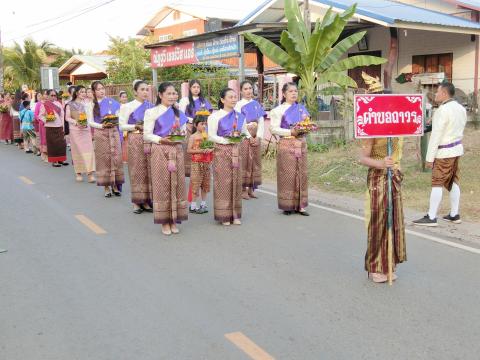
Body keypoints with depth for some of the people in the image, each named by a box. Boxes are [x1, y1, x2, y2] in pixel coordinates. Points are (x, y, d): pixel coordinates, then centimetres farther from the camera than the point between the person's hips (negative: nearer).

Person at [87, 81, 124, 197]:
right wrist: (102, 125, -16)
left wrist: (115, 121, -9)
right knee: (103, 159, 0)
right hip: (100, 133, -2)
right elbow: (90, 122, -2)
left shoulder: (112, 102, 7)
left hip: (113, 132, 2)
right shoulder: (92, 105, 2)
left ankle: (115, 185, 8)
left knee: (116, 158, -1)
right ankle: (106, 187, 6)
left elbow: (118, 116, 12)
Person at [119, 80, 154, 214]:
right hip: (135, 140, -3)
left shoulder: (152, 106, 9)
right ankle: (136, 202, 8)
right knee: (137, 169, 0)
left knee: (149, 169, 3)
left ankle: (146, 201, 12)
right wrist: (137, 127, -14)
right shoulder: (128, 106, 0)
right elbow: (122, 126, -2)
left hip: (150, 140, 3)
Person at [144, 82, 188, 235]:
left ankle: (174, 220, 12)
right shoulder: (152, 112, -1)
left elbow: (183, 131, 19)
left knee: (177, 184, 3)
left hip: (177, 150, 5)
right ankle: (164, 221, 4)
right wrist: (161, 140, -21)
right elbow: (147, 134, -6)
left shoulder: (179, 113, 14)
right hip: (160, 151, -4)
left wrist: (181, 136, -3)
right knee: (162, 184, -3)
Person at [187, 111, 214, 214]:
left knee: (205, 184, 9)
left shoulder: (207, 136, 9)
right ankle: (193, 206, 2)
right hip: (197, 163, -5)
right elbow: (189, 150, -10)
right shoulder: (193, 136, -5)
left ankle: (203, 204, 20)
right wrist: (200, 151, -20)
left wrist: (210, 150, -7)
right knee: (196, 184, -4)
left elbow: (211, 147, 16)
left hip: (206, 162, 5)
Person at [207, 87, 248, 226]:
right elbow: (211, 136, -10)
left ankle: (235, 215, 12)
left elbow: (244, 133, 18)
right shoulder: (215, 116, -5)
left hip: (236, 152, 5)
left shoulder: (240, 117, 11)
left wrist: (239, 136, -3)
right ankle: (224, 215, 3)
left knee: (236, 182, 5)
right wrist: (227, 140, -18)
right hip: (221, 152, -5)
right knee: (223, 183, -3)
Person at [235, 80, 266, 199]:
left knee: (255, 162, 4)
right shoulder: (239, 105, -1)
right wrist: (249, 137, -14)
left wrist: (258, 137, -6)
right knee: (244, 162, -4)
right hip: (244, 136, -4)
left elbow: (261, 121, 6)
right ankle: (243, 189, 2)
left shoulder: (256, 104, 12)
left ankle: (251, 188, 12)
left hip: (256, 136, 5)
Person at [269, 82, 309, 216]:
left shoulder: (302, 108, 14)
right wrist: (291, 132, -18)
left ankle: (300, 205, 10)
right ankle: (287, 205, 4)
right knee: (287, 174, -4)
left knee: (301, 173, 4)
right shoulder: (279, 110, -2)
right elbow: (273, 128, -10)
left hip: (301, 143, 5)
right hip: (286, 143, -5)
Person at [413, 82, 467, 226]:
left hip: (444, 152, -8)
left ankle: (431, 217, -2)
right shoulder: (461, 108, 8)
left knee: (437, 184, -5)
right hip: (457, 148, 9)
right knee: (453, 182, 12)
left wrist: (429, 158, -17)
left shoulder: (442, 110, -19)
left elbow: (436, 136, -20)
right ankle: (454, 215, 17)